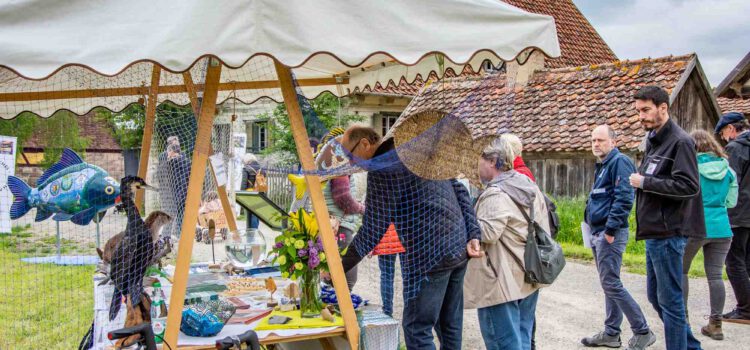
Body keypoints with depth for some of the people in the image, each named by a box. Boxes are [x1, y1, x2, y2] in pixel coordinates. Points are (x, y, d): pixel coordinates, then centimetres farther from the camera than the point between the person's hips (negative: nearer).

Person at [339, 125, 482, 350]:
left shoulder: (381, 168, -11)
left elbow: (373, 230, -11)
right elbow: (460, 191, 12)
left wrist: (340, 267, -2)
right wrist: (473, 234, 7)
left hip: (430, 255, -9)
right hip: (459, 248, 9)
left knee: (417, 330, -1)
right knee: (450, 326, 15)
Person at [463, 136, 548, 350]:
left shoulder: (496, 194, -19)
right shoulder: (530, 187, 12)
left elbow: (487, 232, -29)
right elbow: (543, 229, 18)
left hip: (502, 283, -10)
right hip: (528, 278, 10)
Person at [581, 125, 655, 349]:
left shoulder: (619, 162, -12)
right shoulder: (603, 165, 18)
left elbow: (624, 198, -22)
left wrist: (610, 229, -23)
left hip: (610, 234, -10)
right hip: (599, 233, 10)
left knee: (611, 284, -9)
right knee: (609, 284, 13)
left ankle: (642, 332, 0)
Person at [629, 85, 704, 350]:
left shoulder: (680, 142, -13)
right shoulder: (653, 140, 16)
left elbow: (688, 185, -21)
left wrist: (645, 182, -16)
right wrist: (641, 181, 5)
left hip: (668, 233, -10)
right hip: (655, 232, 10)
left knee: (670, 300, -2)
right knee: (656, 296, 16)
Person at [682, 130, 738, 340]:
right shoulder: (727, 169, 7)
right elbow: (731, 202, 10)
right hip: (721, 228, 4)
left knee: (681, 270, 12)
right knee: (715, 275, 6)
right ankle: (715, 324, 8)